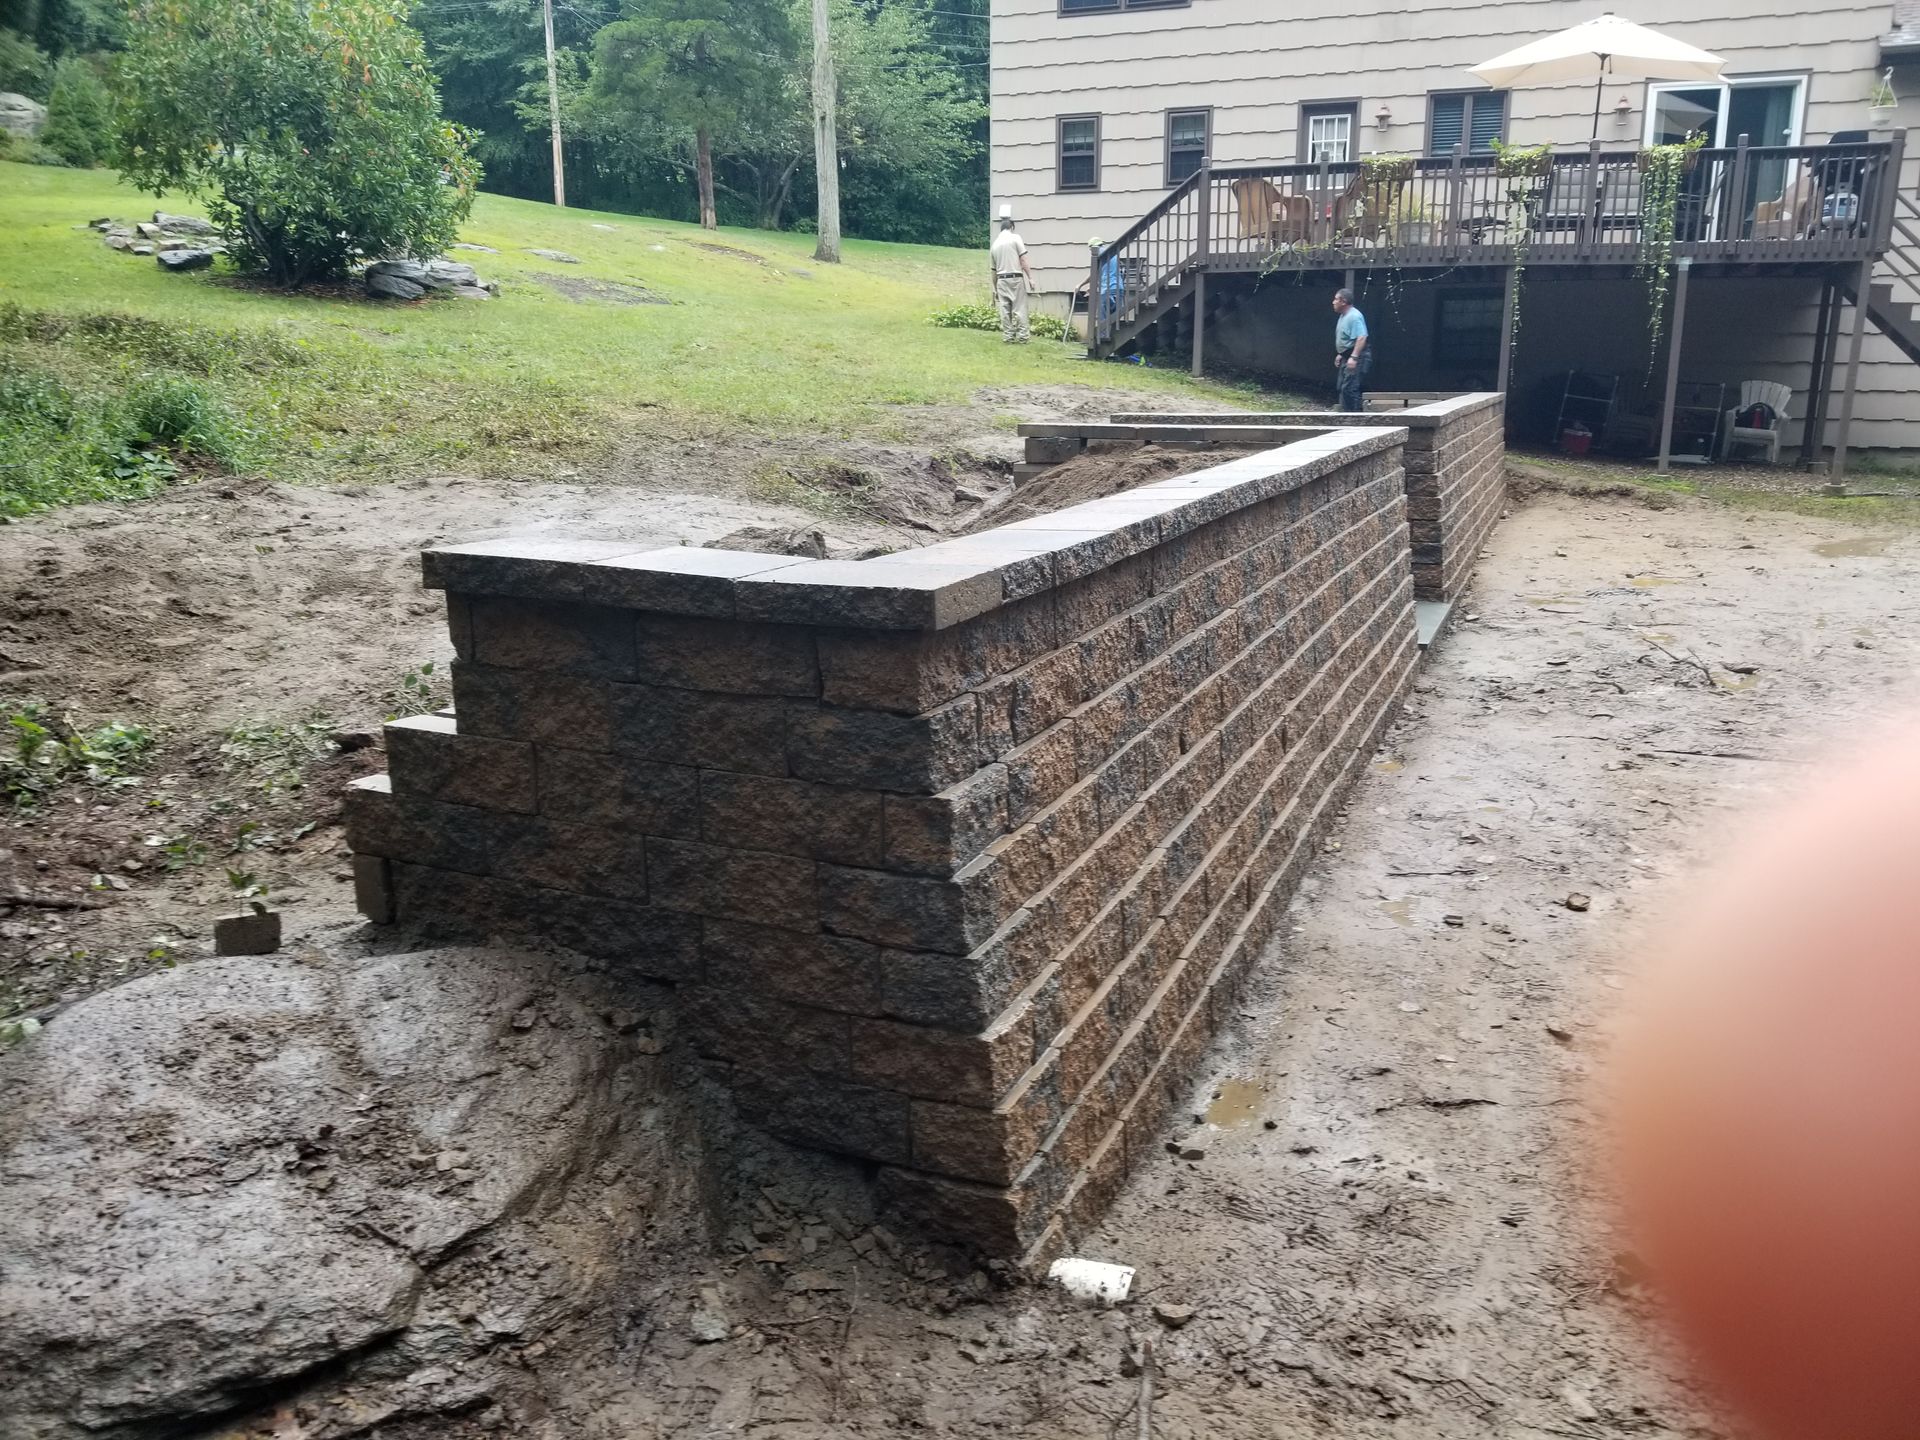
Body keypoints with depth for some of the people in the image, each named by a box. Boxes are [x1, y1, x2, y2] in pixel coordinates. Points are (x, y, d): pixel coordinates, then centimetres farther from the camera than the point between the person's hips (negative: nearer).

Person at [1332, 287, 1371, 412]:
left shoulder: (1354, 316, -19)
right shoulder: (1343, 316, 13)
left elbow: (1361, 338, -28)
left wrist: (1353, 357, -33)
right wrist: (1340, 354, 26)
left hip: (1356, 358, -11)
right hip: (1347, 357, 11)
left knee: (1349, 388, -15)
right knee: (1342, 387, 14)